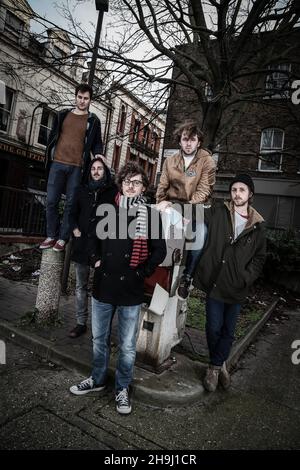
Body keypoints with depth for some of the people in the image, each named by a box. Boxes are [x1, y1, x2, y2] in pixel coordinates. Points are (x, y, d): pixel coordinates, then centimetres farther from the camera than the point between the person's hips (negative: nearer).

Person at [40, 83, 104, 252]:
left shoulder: (93, 121, 8)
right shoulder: (63, 115, 13)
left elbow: (96, 143, 9)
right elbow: (53, 136, 16)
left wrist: (98, 154, -12)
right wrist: (50, 156, 10)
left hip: (77, 167, -2)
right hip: (57, 164, 2)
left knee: (70, 203, 1)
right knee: (51, 201, 2)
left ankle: (63, 238, 10)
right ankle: (52, 236, 14)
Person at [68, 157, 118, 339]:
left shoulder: (113, 190, 0)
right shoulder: (83, 190, 13)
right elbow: (74, 212, 21)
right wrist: (75, 228, 5)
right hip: (82, 244, 5)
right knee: (81, 286, 10)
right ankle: (81, 323, 22)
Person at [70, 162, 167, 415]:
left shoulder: (151, 214, -6)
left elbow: (160, 251, -2)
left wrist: (141, 273, -6)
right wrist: (95, 259, 4)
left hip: (131, 291, -3)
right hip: (103, 286, 3)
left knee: (127, 346, 10)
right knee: (99, 339, 20)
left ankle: (122, 388, 33)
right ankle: (98, 379, 42)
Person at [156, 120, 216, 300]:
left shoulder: (207, 161, -3)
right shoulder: (170, 161, 9)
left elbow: (203, 191, -11)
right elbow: (162, 186, 8)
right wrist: (161, 203, -9)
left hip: (195, 208, -2)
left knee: (199, 240, -16)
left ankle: (186, 278, 8)